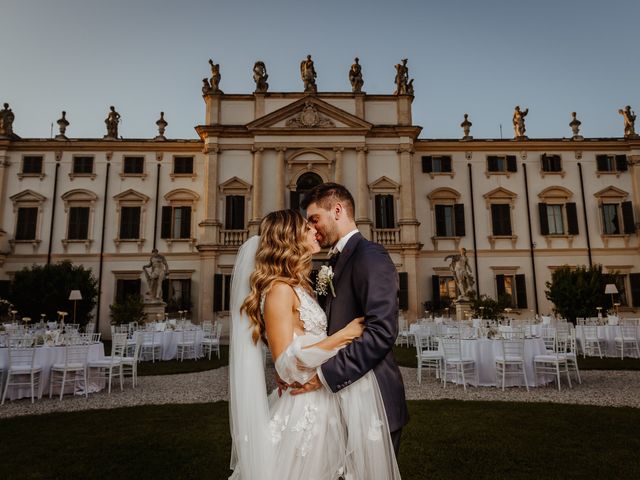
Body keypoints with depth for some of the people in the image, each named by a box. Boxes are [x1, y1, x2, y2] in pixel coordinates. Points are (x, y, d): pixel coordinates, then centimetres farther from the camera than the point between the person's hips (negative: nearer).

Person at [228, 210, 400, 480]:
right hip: (303, 409, -9)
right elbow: (286, 362, -22)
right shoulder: (279, 289, -18)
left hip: (320, 404, 9)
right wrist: (344, 335, -19)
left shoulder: (297, 288, 11)